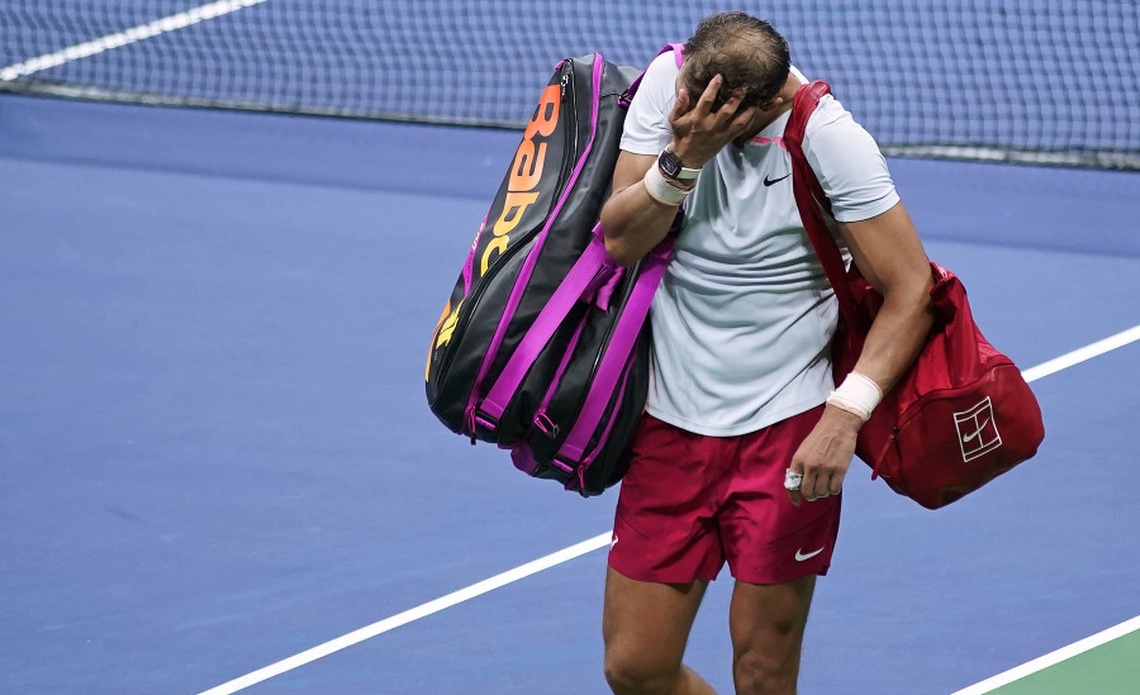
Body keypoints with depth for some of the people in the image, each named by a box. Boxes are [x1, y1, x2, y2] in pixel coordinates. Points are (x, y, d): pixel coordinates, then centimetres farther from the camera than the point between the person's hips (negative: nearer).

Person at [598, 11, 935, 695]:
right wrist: (684, 158, -23)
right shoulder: (668, 81, -5)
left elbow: (912, 288, -13)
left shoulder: (830, 141, -16)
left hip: (784, 431, -4)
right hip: (669, 425, 4)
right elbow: (620, 240, -5)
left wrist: (845, 415, -24)